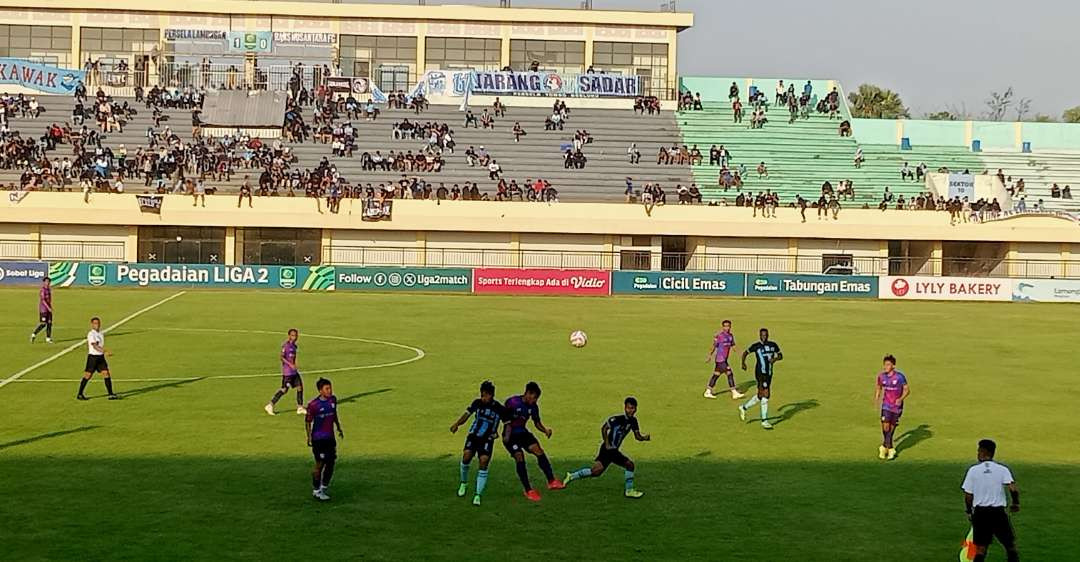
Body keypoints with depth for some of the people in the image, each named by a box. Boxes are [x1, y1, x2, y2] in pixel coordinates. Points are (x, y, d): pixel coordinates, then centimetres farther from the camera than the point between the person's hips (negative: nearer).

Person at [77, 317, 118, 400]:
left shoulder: (101, 334, 11)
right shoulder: (91, 334, -13)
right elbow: (95, 346, -25)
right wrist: (105, 351, -34)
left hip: (101, 357, 7)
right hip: (93, 357, -7)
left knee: (106, 374, -2)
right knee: (88, 375, 0)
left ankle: (111, 394, -1)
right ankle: (80, 394, 14)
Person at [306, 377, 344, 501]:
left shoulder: (333, 400, 2)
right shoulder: (313, 405, -16)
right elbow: (308, 421, -8)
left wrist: (339, 428, 21)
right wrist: (309, 437, -13)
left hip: (330, 437, 6)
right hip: (318, 439, -6)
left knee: (331, 463, 8)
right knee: (320, 464, -3)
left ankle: (323, 488, 24)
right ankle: (316, 491, 12)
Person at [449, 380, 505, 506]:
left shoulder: (500, 409, -6)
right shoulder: (477, 403, -1)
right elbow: (467, 414, -4)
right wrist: (457, 424, -21)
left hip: (487, 439, -1)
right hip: (473, 435, 1)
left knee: (483, 462, -18)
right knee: (466, 455, -21)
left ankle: (478, 495, -11)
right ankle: (464, 483, 8)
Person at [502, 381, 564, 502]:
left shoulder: (533, 406, -2)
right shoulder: (511, 402, -17)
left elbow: (537, 423, 8)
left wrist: (545, 430, -13)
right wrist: (506, 436, -15)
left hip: (523, 433, 5)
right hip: (510, 435, -5)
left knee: (538, 450, -17)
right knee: (519, 456, -22)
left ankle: (551, 481, -16)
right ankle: (528, 490, -16)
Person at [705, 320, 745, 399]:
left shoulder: (731, 336, 10)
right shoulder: (719, 336, -13)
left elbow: (733, 346, 18)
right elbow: (714, 346, -12)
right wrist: (710, 356, -14)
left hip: (724, 359, 8)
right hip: (720, 359, -8)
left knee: (716, 375, 14)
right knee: (729, 374, -9)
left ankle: (708, 392, 21)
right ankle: (734, 393, -3)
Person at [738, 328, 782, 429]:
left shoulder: (773, 345, 6)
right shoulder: (756, 346, -6)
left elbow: (780, 355, 12)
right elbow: (745, 353, 6)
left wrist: (775, 359, -10)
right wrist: (743, 363, -9)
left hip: (769, 373, 6)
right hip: (760, 373, -6)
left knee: (760, 395, 16)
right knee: (765, 394, -13)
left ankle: (744, 408, 37)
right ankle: (764, 421, -6)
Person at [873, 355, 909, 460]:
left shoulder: (900, 376, -12)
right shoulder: (881, 376, -3)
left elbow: (907, 390, -5)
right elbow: (878, 387, 15)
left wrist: (901, 399, -21)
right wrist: (876, 398, 1)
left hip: (897, 406, -1)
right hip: (886, 405, 1)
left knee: (892, 428, 5)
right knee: (885, 426, -14)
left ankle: (885, 446, 23)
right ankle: (890, 449, 1)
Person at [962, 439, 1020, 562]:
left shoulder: (973, 470, 0)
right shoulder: (1002, 469, -2)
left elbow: (968, 495, 0)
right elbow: (1013, 489, -15)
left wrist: (969, 512, 14)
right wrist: (1016, 503, 3)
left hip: (980, 512, 1)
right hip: (998, 513, -1)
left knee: (980, 549, 7)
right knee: (1010, 545, 13)